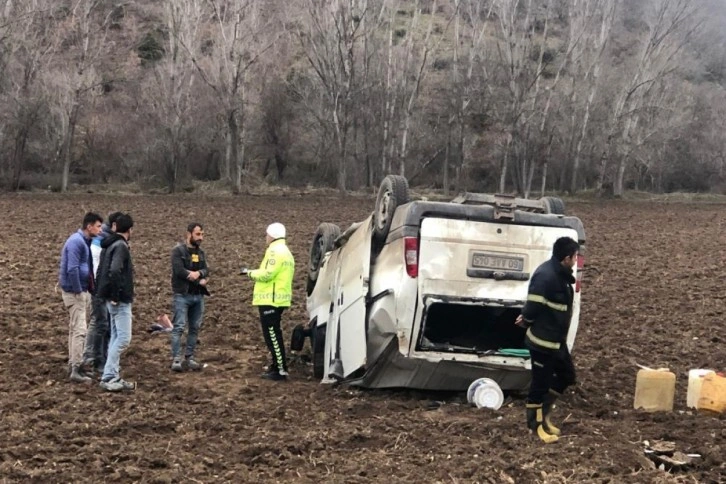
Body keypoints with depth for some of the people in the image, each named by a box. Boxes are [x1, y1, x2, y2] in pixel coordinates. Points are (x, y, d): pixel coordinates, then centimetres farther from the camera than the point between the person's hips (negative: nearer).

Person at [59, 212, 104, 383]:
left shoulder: (85, 241, 13)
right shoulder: (76, 242, -17)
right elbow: (72, 269, -24)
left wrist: (90, 288, 11)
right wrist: (78, 291, -19)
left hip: (83, 290, 10)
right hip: (75, 292, -10)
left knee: (74, 329, 15)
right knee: (79, 330, -13)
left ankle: (74, 363, 24)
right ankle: (76, 369, -15)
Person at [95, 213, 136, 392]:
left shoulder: (109, 245, 14)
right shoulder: (121, 246, -15)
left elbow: (102, 270, 18)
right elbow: (114, 271, -28)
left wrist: (109, 293, 16)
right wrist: (115, 295, -19)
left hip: (113, 299, 10)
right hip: (120, 300, -10)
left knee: (116, 337, 13)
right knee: (123, 338, -8)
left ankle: (113, 376, 16)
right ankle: (108, 377, -9)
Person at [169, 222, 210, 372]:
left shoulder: (200, 252, 14)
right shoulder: (178, 251, -6)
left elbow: (206, 271, 5)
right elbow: (179, 271, -18)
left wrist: (199, 273, -19)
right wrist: (199, 281, -12)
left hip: (198, 296, 7)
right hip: (182, 295, -6)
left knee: (195, 328, 7)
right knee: (179, 327, -9)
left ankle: (189, 357, 13)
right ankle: (176, 359, -8)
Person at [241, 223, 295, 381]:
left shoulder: (275, 251, -14)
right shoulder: (284, 251, 20)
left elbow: (267, 274, -22)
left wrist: (250, 273, -7)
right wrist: (253, 272, 13)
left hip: (271, 299, -11)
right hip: (278, 299, 11)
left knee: (272, 334, -10)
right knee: (273, 334, 17)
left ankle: (281, 370, -11)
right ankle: (277, 365, 23)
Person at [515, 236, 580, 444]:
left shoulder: (561, 274, 7)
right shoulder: (545, 276, -26)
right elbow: (533, 305, -23)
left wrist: (526, 318, 4)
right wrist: (526, 320, -3)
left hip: (556, 339, 10)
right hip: (542, 340, -10)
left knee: (567, 375, 19)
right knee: (541, 382, 3)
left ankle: (543, 413, 31)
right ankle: (536, 423, 17)